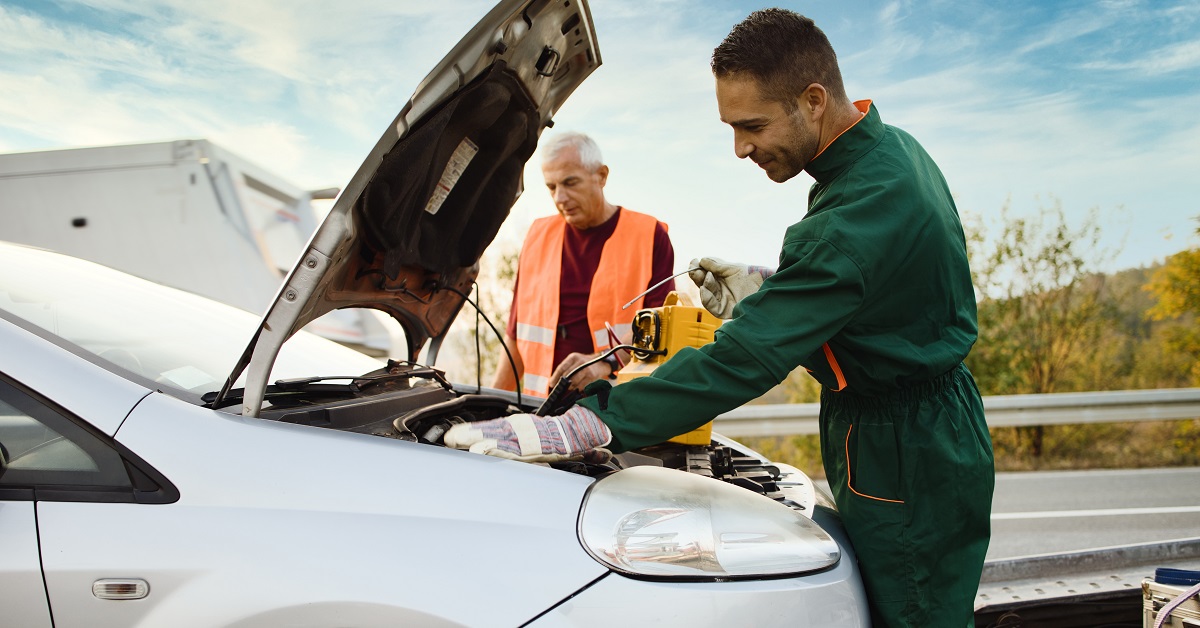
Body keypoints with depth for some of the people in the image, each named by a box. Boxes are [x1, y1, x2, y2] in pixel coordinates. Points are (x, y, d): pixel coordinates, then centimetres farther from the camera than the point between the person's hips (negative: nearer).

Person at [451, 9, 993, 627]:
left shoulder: (862, 209, -29)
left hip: (906, 467, -9)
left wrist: (579, 426, -36)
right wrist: (765, 289, 3)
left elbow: (747, 359, -34)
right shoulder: (893, 148, 3)